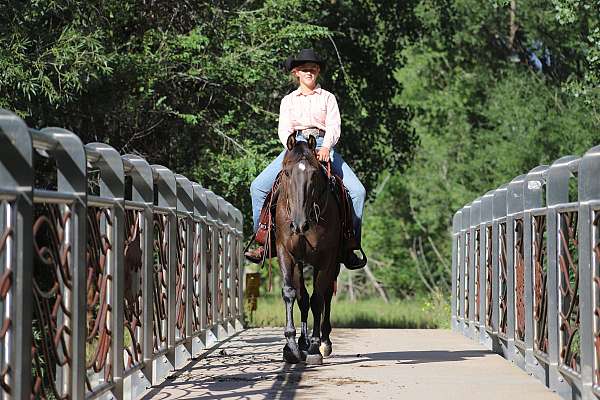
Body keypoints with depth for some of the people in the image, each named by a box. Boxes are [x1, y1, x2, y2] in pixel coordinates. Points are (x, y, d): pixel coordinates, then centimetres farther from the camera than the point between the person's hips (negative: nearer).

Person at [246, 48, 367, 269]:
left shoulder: (328, 98, 12)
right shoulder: (288, 100, 16)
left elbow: (334, 127, 0)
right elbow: (284, 130, 4)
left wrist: (326, 147, -21)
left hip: (324, 146, -1)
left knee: (357, 190, -21)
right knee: (258, 187, -17)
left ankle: (350, 246, -16)